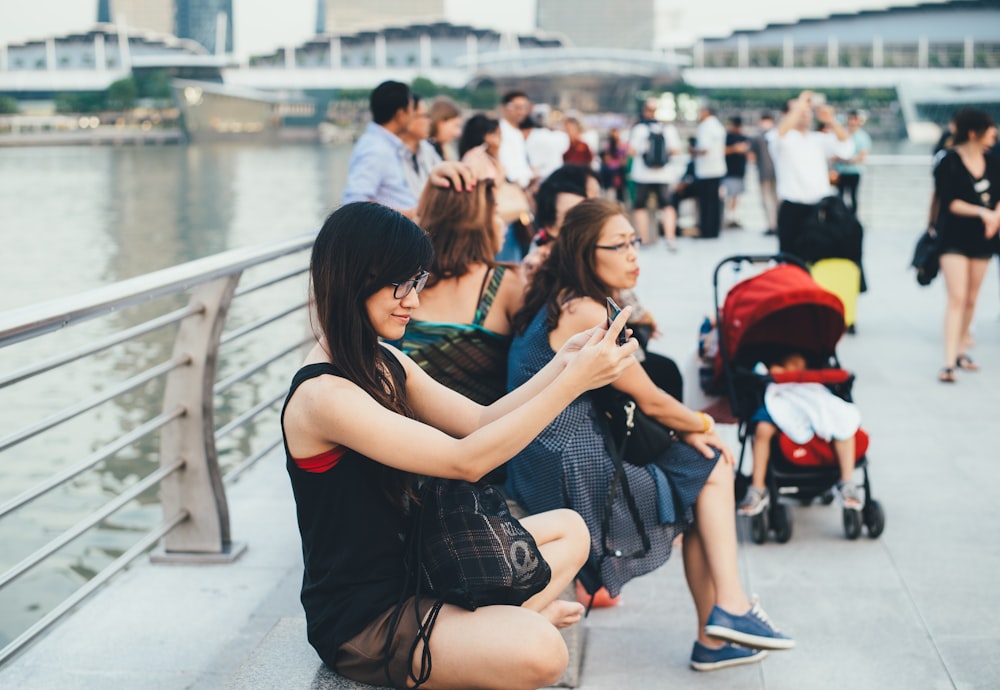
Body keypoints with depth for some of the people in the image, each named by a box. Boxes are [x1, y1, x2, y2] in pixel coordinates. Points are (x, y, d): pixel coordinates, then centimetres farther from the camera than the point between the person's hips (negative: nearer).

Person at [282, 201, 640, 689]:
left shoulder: (385, 364, 5)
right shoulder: (322, 396, -24)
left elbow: (478, 421, 7)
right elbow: (466, 460, -26)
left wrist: (562, 363, -6)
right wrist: (573, 382, -26)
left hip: (408, 566, 10)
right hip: (362, 620, -10)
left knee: (568, 530, 16)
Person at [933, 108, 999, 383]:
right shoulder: (949, 162, -10)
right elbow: (948, 201, -15)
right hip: (954, 238, -5)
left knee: (971, 299, 10)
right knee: (957, 298, -12)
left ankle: (961, 350, 24)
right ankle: (949, 362, -13)